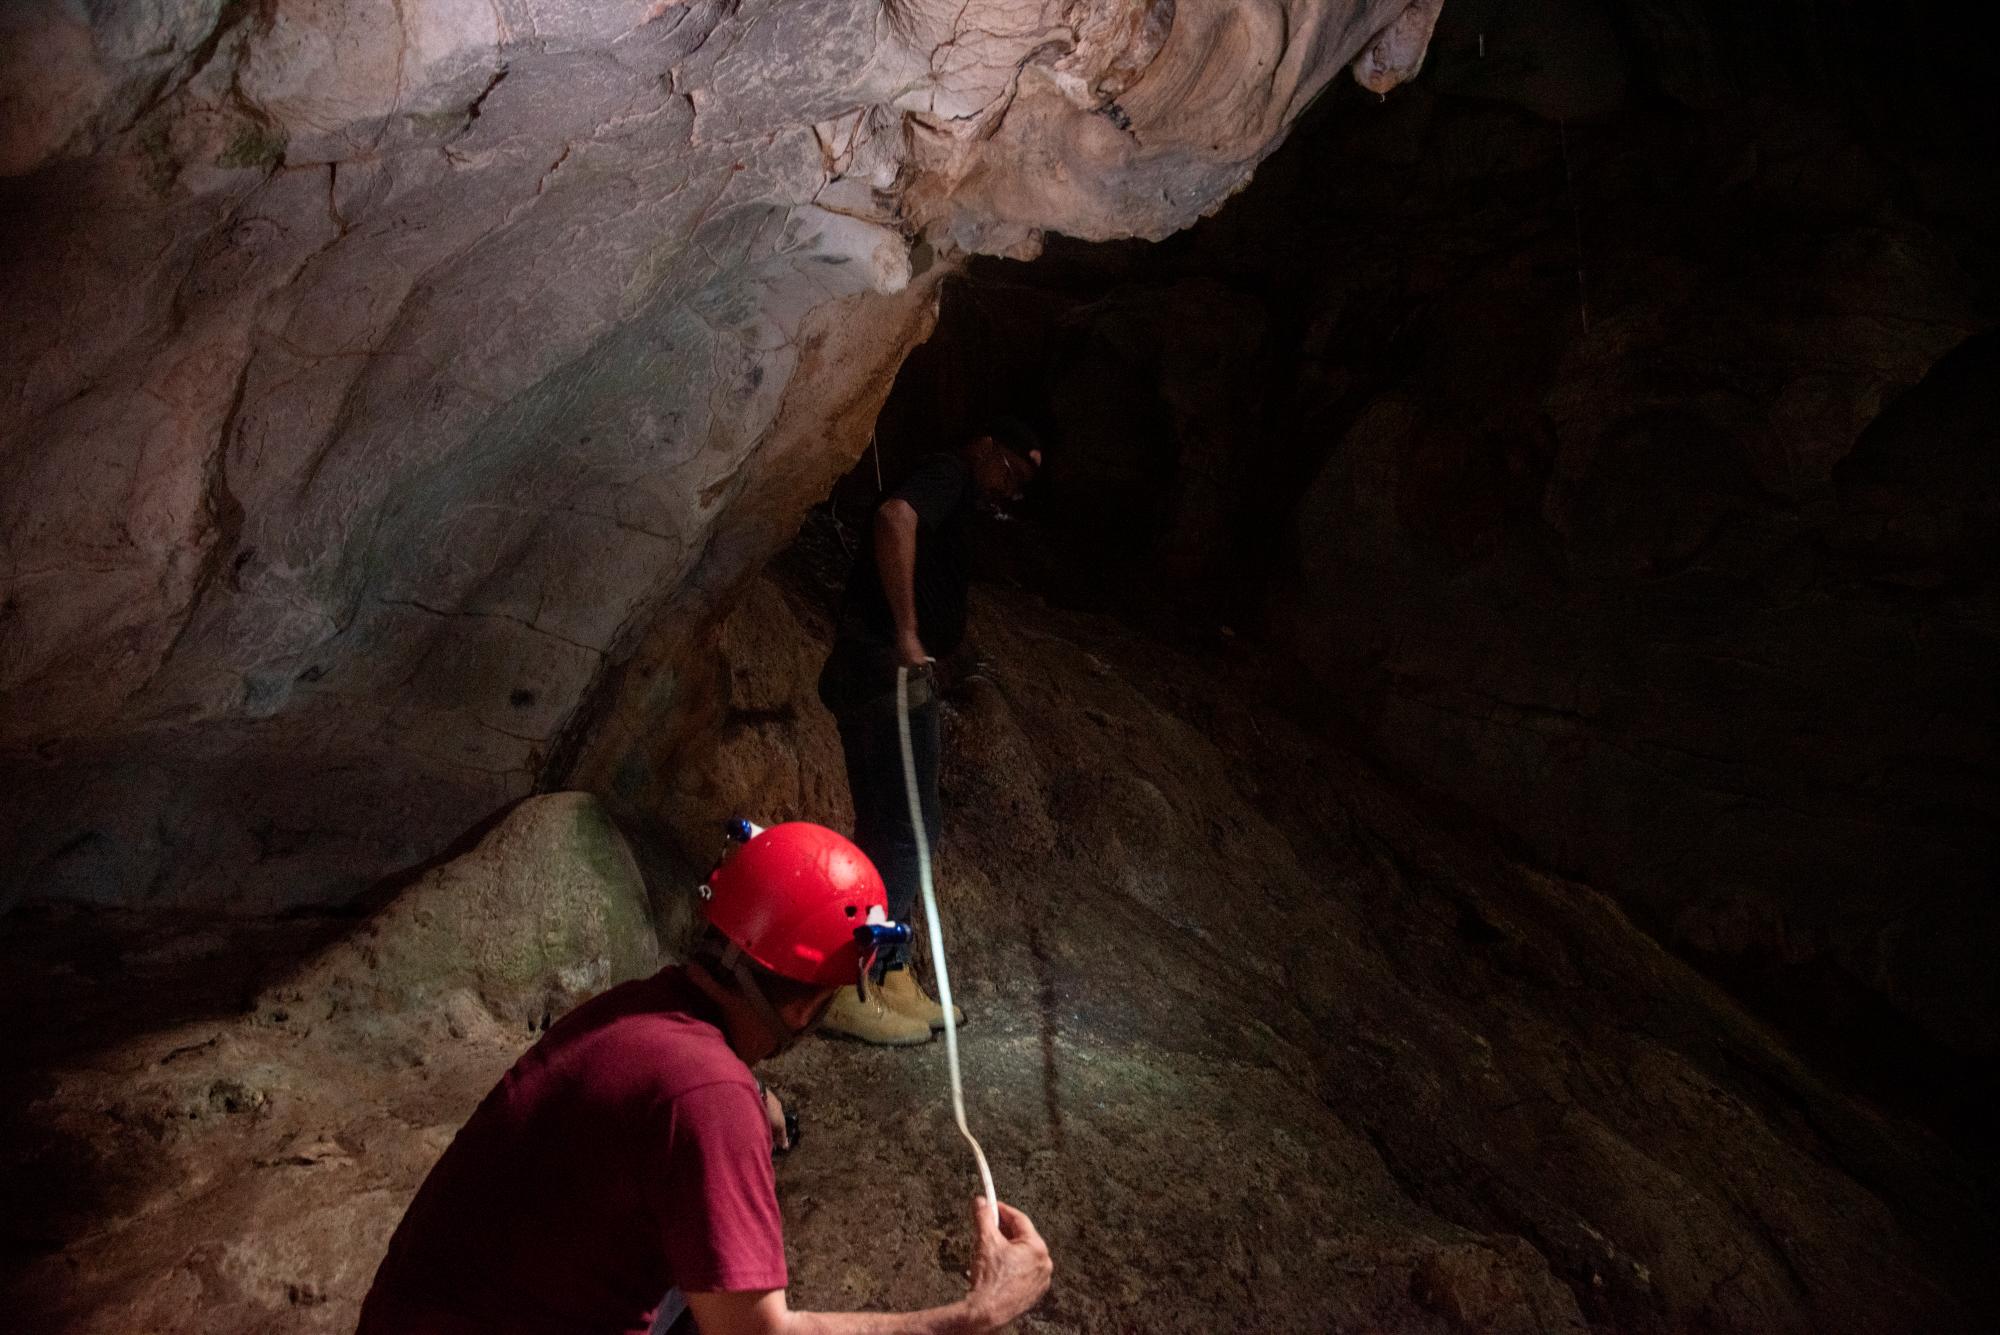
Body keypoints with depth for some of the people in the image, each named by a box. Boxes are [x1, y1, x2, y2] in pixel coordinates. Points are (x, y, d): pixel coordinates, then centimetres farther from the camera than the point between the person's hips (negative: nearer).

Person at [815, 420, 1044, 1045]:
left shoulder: (953, 507, 25)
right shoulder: (947, 472, -5)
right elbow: (893, 517, -26)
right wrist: (906, 631, -26)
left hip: (876, 676, 10)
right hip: (889, 671, -10)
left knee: (887, 831, 12)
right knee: (908, 831, -8)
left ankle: (891, 981, 19)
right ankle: (849, 991, -5)